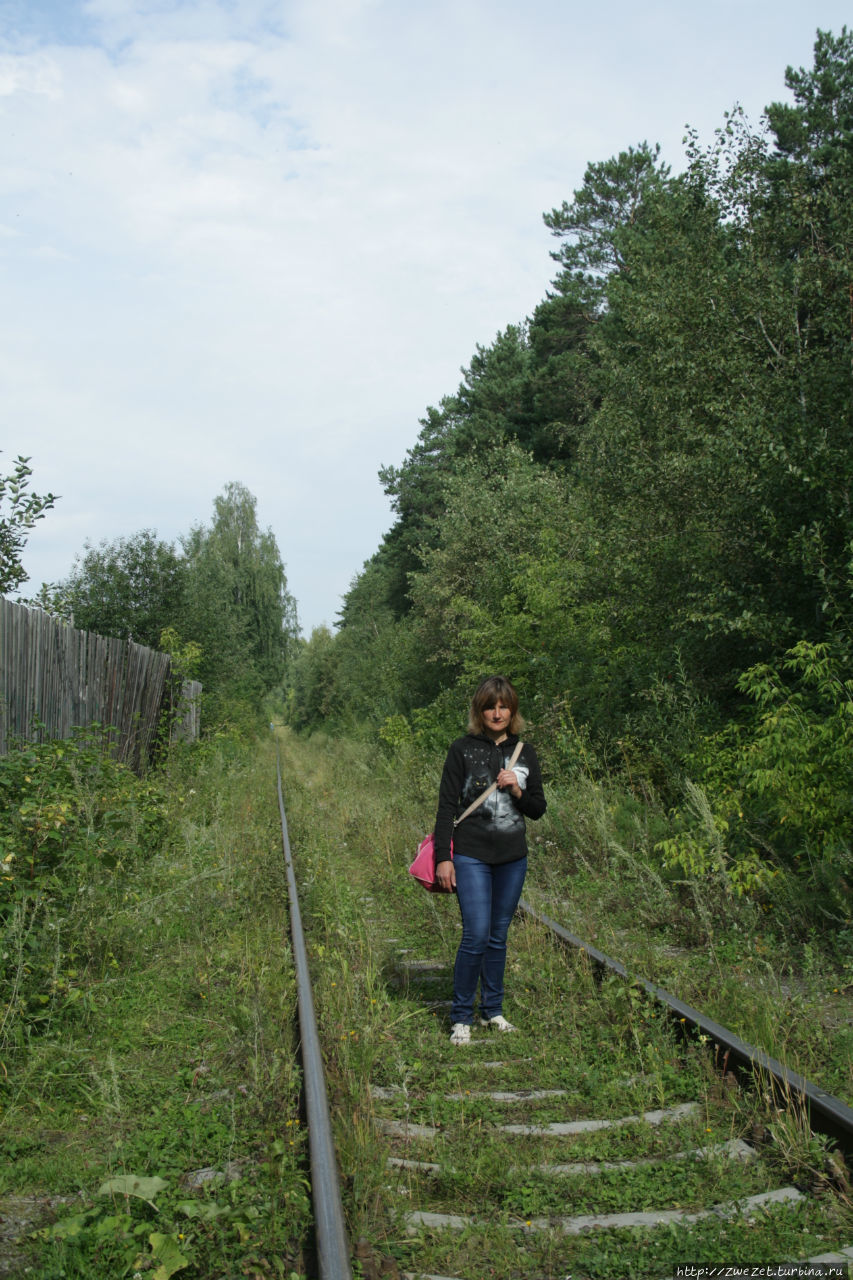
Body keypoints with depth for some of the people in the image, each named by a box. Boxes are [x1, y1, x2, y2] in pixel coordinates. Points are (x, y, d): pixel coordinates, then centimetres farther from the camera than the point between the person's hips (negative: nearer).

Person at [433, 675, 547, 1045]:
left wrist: (518, 790, -9)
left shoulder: (524, 752, 8)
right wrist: (443, 857, -8)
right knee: (476, 935, -10)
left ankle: (493, 1010, 27)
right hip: (472, 857, -4)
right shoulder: (462, 750, -2)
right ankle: (461, 1016, 5)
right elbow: (446, 806, -3)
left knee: (499, 936, 12)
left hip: (513, 859, 4)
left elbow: (538, 809, 11)